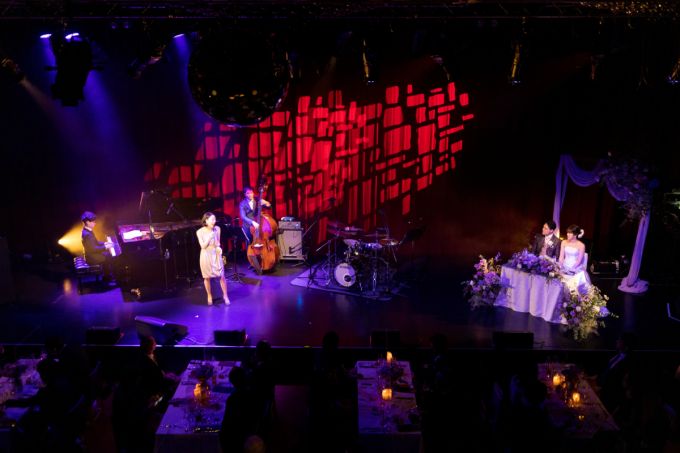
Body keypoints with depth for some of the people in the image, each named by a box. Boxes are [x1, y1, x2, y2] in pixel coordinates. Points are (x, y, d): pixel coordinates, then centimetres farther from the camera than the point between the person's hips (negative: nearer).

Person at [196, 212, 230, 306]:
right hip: (206, 255, -1)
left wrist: (218, 247, -12)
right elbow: (203, 246, -12)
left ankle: (225, 296, 14)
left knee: (221, 276, -1)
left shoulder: (217, 229, -3)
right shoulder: (200, 231, -10)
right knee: (207, 277, 8)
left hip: (216, 254, 1)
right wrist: (210, 237, -22)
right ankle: (209, 296, 26)